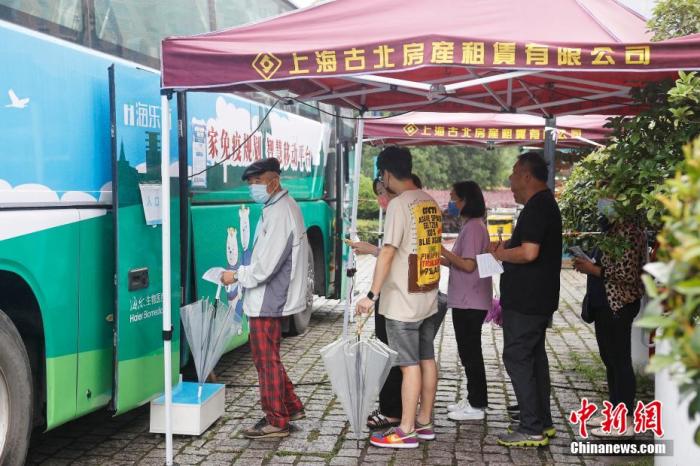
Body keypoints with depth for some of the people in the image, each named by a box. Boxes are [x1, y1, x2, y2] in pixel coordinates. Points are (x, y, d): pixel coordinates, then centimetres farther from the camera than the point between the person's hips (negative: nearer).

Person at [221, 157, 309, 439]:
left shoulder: (279, 213, -19)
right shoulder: (283, 206, 13)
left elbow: (266, 264, -22)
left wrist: (237, 276, -9)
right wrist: (244, 274, 12)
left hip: (267, 301, -10)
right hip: (270, 298, 10)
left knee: (266, 360, 0)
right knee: (265, 358, 19)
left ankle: (276, 421, 10)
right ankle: (291, 407, 29)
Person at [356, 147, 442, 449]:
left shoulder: (399, 204, -16)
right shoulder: (430, 202, 9)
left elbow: (388, 254, -20)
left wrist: (372, 295, -17)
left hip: (403, 301, -8)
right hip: (428, 297, 8)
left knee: (409, 364, -3)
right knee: (427, 359, 13)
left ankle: (406, 431, 5)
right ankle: (424, 422, 23)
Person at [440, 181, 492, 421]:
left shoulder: (473, 227, -16)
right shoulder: (471, 226, 15)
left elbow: (468, 265, -21)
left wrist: (442, 250, -16)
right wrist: (444, 258, 8)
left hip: (470, 302, -10)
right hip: (465, 301, 10)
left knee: (470, 352, -3)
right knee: (468, 351, 15)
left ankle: (476, 405, 4)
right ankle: (473, 399, 23)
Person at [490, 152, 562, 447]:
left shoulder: (536, 207, -18)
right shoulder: (547, 203, 15)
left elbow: (529, 252, -28)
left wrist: (502, 254, -12)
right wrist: (508, 247, 11)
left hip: (526, 299, -11)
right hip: (539, 298, 11)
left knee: (516, 358, -6)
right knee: (534, 357, 16)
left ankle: (532, 430, -3)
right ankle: (543, 423, 23)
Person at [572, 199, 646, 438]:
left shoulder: (628, 232, -17)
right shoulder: (611, 231, 14)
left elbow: (628, 273, -22)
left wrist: (594, 270, -17)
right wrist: (588, 265, 7)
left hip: (619, 305, -10)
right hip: (605, 304, 10)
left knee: (620, 360, -5)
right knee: (609, 359, 15)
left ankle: (625, 422, 1)